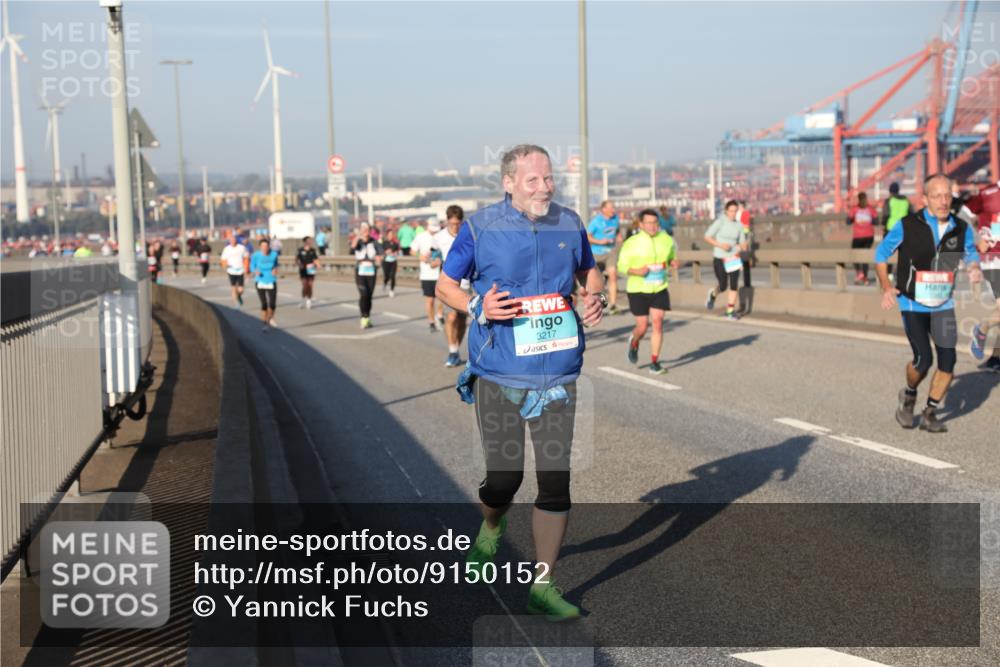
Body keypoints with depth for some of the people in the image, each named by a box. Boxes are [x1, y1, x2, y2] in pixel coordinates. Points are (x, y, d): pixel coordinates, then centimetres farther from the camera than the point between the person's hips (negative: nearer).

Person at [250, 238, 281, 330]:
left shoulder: (274, 254, -5)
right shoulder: (256, 255, -10)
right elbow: (252, 267, 3)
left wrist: (275, 269, -4)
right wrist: (255, 271, -18)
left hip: (271, 282, 1)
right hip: (260, 282, -1)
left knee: (272, 305, -5)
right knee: (264, 304, -2)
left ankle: (270, 318, 27)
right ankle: (265, 323, 17)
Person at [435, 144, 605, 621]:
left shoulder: (569, 224, 5)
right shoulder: (480, 227, -4)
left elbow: (589, 273, 20)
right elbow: (445, 284, 4)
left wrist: (595, 300, -2)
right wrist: (478, 307, -15)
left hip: (557, 379, 3)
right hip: (499, 377, -2)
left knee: (555, 481, 0)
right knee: (503, 477, 0)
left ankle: (542, 585, 12)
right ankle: (491, 528, 38)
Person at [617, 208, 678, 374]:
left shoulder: (667, 240, 1)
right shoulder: (632, 243, -9)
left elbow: (672, 257, 18)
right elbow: (621, 266, -3)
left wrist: (674, 262, -6)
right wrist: (637, 271, -22)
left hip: (659, 290, 2)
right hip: (638, 291, -2)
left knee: (658, 323, -7)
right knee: (642, 327, 0)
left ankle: (654, 362, 3)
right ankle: (634, 342, 37)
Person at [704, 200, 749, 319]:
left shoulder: (739, 225, 4)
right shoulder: (720, 222, -9)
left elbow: (743, 242, 11)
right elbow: (707, 237, -8)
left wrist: (742, 247, -12)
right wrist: (720, 245, -19)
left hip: (733, 258, 3)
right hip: (719, 258, -3)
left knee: (734, 285, -8)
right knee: (723, 286, -4)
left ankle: (730, 311, 1)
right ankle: (713, 294, 31)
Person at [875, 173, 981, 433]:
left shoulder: (961, 229, -4)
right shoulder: (908, 226, -13)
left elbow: (970, 253, 16)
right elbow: (881, 253, 0)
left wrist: (974, 268, -7)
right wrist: (886, 287, -11)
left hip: (943, 305, 4)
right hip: (913, 304, -3)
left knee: (948, 362, -3)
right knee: (923, 359, -15)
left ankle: (930, 413, 16)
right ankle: (909, 396, 18)